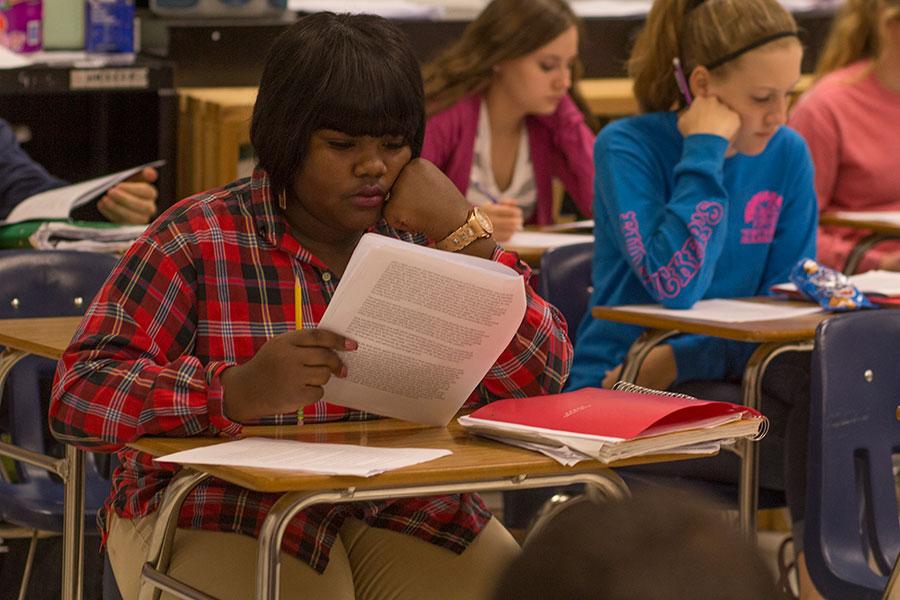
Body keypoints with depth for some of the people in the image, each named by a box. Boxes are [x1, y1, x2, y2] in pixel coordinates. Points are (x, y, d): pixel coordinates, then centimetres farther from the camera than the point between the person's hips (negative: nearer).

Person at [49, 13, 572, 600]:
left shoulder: (421, 236, 6)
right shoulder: (199, 239, -6)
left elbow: (544, 376, 0)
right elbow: (79, 395, -15)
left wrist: (464, 233, -11)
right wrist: (239, 391, -32)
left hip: (404, 511, 4)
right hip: (229, 521, -4)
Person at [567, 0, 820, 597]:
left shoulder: (788, 155, 4)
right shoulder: (628, 147, -9)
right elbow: (676, 286, -23)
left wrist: (683, 360, -13)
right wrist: (705, 154, -18)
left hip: (719, 374, 5)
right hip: (622, 389, -5)